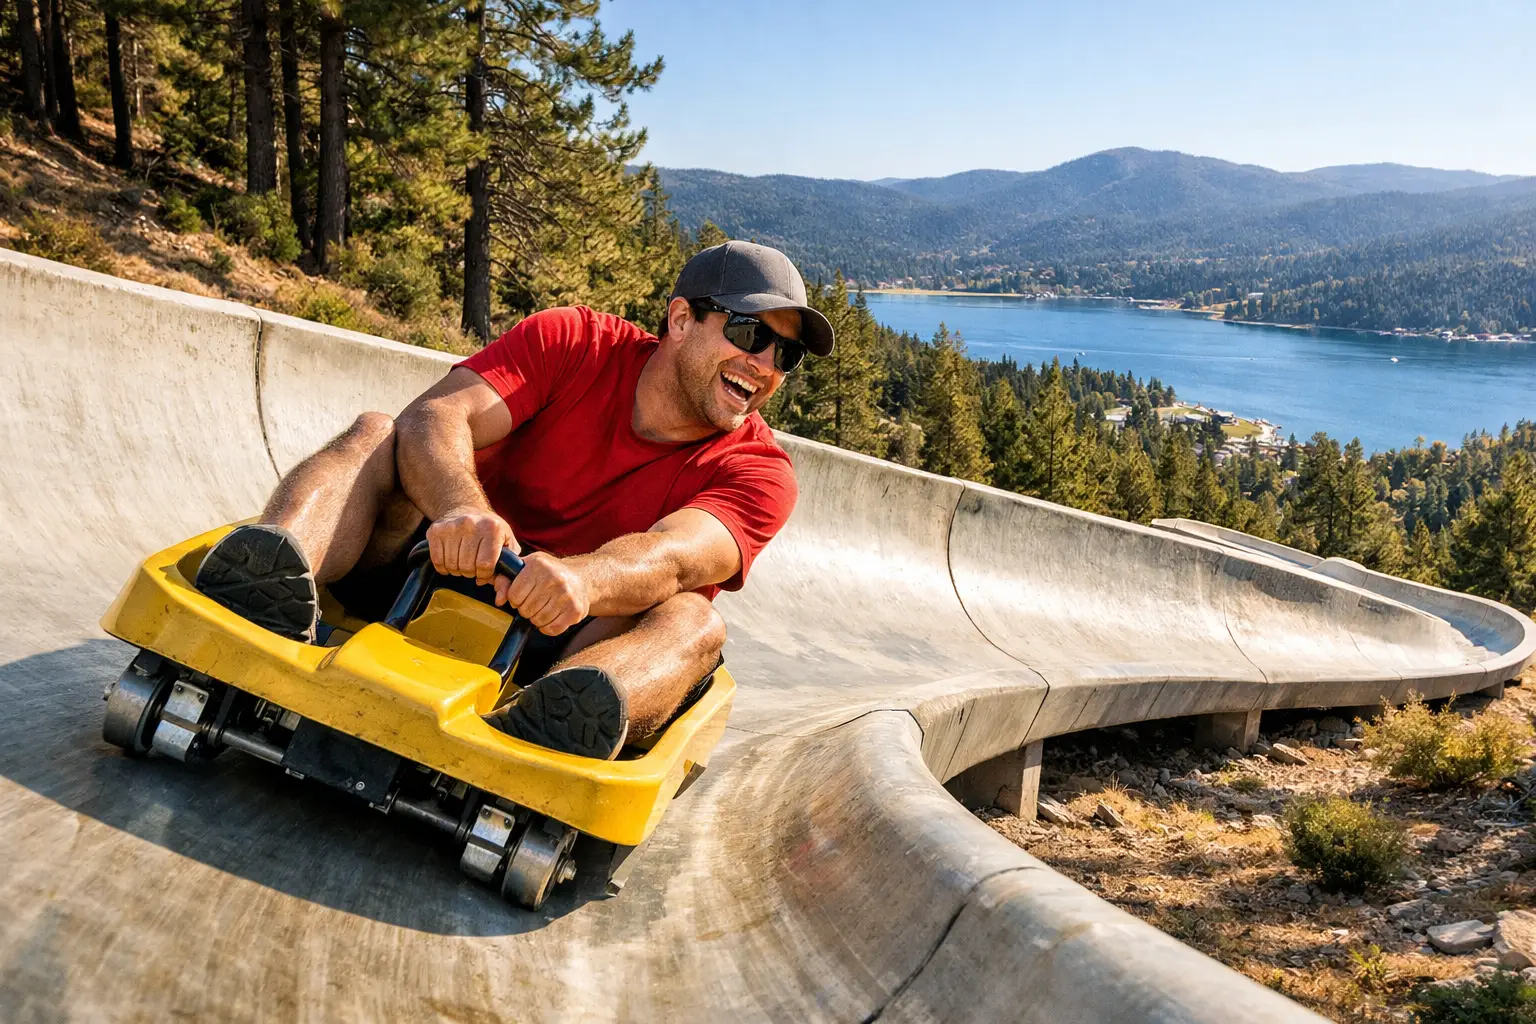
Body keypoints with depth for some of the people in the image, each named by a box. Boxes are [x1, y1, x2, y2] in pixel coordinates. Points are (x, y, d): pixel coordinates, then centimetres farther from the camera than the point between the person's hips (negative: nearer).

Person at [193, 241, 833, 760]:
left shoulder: (758, 473, -4)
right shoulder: (574, 341, -2)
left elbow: (668, 561, -25)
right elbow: (434, 417, -16)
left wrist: (580, 579, -48)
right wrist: (460, 507, -39)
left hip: (568, 645, 0)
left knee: (691, 622, -29)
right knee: (375, 435, -18)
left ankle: (544, 728, -61)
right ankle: (269, 599, -48)